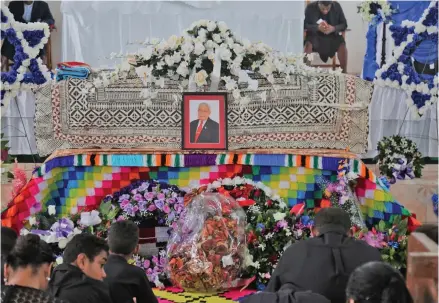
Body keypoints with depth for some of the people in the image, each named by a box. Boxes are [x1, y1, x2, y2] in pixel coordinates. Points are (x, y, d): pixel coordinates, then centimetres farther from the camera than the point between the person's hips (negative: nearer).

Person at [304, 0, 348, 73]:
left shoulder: (337, 6, -4)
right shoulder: (310, 8, -8)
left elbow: (344, 24, -1)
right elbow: (304, 24, -8)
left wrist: (333, 28, -23)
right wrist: (318, 27, -26)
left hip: (332, 35, 1)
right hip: (315, 35, -1)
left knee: (342, 46, -28)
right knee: (308, 45, -33)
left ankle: (343, 73, -17)